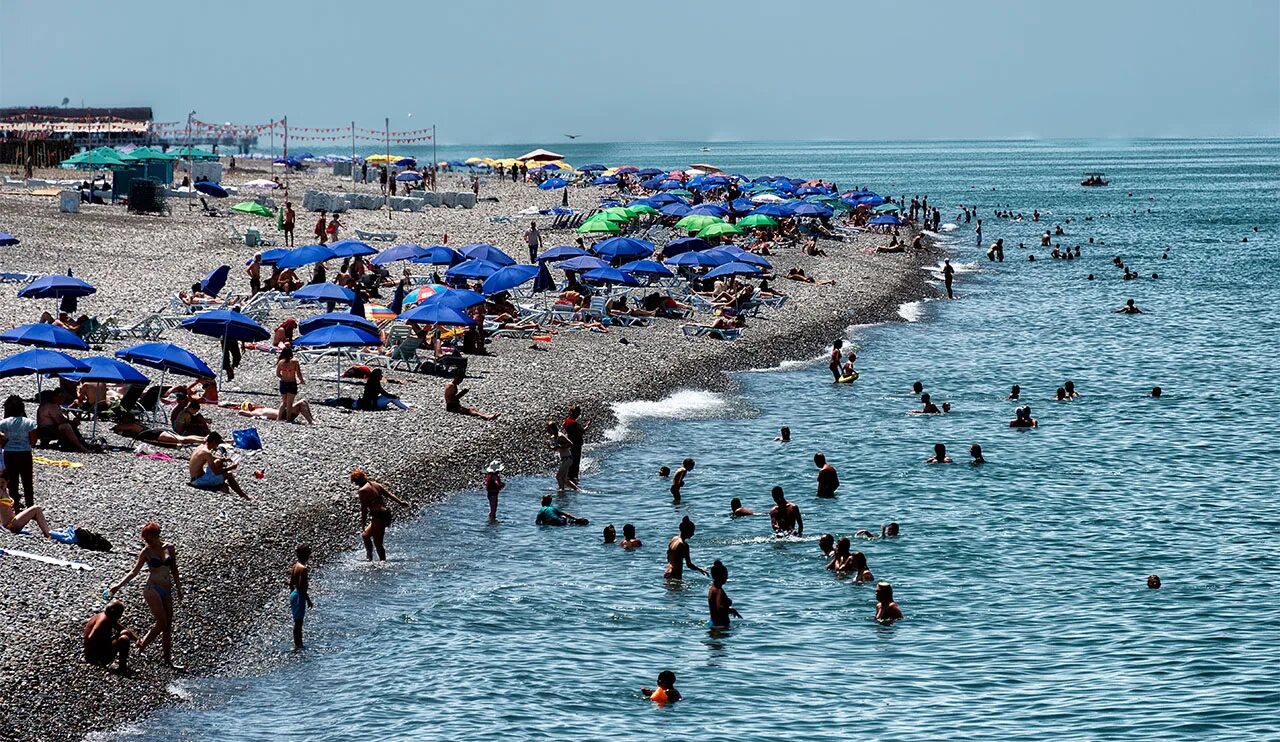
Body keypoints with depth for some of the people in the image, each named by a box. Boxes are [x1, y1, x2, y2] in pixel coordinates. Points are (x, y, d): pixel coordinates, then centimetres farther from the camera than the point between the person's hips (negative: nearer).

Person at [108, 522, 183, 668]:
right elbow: (134, 571, -2)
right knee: (161, 624, -12)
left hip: (167, 590, 5)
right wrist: (119, 585, -10)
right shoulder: (146, 551, -3)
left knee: (168, 626, 4)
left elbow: (174, 569, 16)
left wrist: (178, 587, 17)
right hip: (152, 589, -5)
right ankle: (140, 648, 4)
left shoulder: (169, 548, 6)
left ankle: (168, 659, 8)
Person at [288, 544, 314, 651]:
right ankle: (297, 645, 7)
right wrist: (308, 600, -17)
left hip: (294, 594, 9)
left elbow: (291, 583, 14)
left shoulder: (295, 566, 7)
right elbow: (302, 587, -24)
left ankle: (299, 644, 27)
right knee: (298, 621, 0)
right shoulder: (303, 569, -21)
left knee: (298, 622, 17)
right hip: (300, 596, -9)